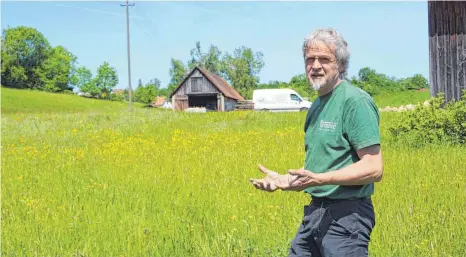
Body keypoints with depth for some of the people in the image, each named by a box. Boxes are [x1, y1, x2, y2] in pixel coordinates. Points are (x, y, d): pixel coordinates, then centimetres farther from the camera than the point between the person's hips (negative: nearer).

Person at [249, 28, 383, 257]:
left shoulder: (355, 101, -13)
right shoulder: (316, 106, 14)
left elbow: (374, 169, -19)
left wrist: (317, 179, -24)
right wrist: (283, 179, 8)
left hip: (346, 215, -8)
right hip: (314, 212, 9)